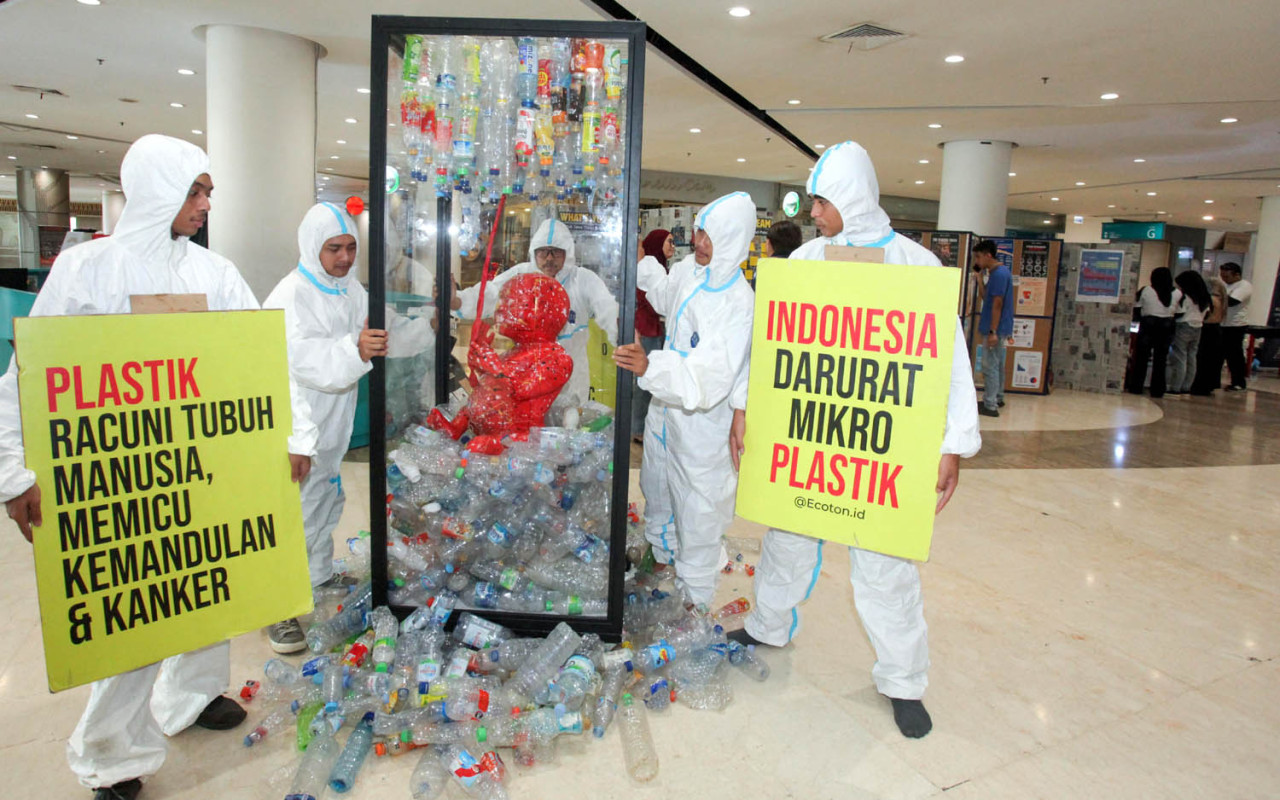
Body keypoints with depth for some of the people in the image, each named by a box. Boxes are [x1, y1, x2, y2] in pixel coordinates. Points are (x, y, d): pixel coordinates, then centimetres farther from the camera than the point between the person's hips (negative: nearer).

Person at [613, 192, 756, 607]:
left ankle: (696, 597, 29)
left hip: (700, 422, -8)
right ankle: (659, 553, 56)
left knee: (696, 513, 7)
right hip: (665, 408, 8)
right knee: (656, 487, 29)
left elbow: (709, 380, -38)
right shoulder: (689, 270, -5)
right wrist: (641, 263, 9)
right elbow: (664, 295, 22)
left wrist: (651, 367, -51)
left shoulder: (738, 303, -29)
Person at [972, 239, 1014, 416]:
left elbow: (997, 303, -21)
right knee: (997, 365, 19)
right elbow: (987, 298, 14)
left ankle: (990, 406, -2)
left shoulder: (999, 274, -17)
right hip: (999, 328, 10)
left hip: (995, 329, -10)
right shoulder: (999, 272, 13)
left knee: (990, 366, -6)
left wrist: (992, 331, -23)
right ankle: (997, 398, 31)